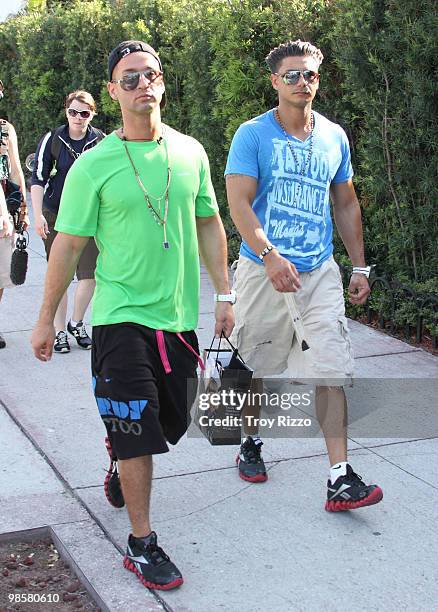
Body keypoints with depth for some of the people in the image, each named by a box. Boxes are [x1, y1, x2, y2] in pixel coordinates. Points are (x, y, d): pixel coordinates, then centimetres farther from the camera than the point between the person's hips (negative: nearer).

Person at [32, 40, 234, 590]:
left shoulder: (190, 152, 4)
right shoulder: (94, 165, -8)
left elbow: (208, 226, 12)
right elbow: (67, 245, -4)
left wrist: (223, 295, 9)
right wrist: (46, 319, -1)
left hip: (179, 317, 5)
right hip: (122, 317, -4)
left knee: (171, 422, 16)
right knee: (136, 435, -2)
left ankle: (118, 447, 49)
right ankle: (141, 544, 13)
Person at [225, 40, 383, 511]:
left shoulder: (335, 137, 10)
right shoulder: (253, 135, -4)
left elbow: (346, 205, 18)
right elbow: (239, 204, -14)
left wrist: (359, 267, 14)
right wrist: (270, 255, -29)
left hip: (319, 273, 3)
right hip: (262, 271, -2)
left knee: (332, 371, -7)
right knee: (256, 366, 11)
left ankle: (340, 478, -5)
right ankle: (250, 442, 36)